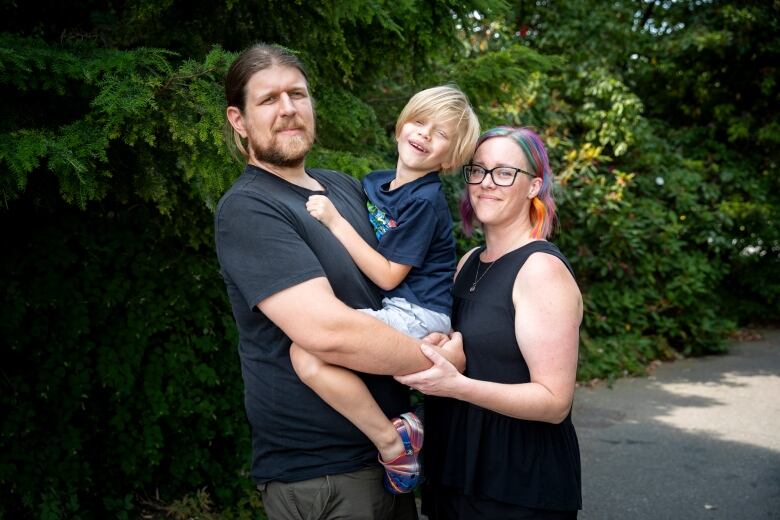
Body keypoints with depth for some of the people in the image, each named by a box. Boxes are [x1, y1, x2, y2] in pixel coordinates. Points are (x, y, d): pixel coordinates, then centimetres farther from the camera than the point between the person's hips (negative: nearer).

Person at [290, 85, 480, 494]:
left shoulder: (426, 202, -12)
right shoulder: (374, 183, 11)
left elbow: (388, 275, -16)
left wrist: (335, 221, -15)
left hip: (416, 316, -10)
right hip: (393, 310, 10)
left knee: (307, 352, -27)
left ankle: (392, 441, -12)